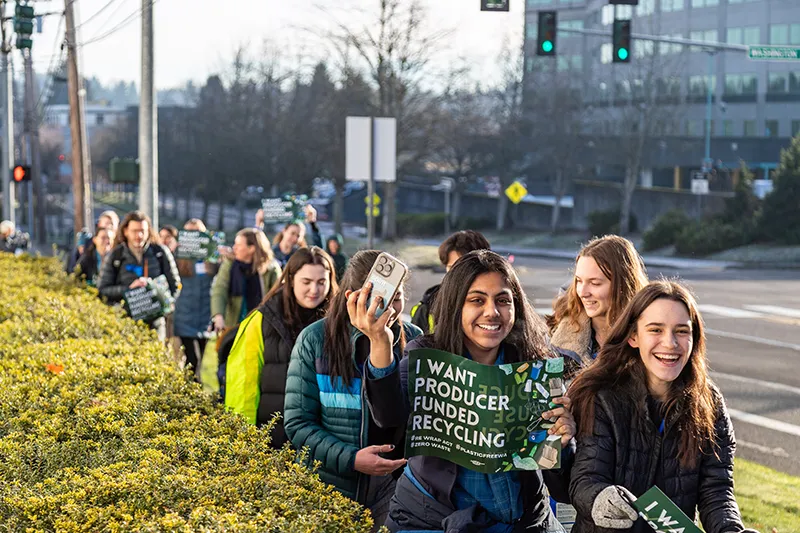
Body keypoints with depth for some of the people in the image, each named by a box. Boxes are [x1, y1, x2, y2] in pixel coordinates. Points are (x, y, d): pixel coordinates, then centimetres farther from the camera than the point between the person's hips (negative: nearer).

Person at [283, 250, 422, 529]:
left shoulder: (414, 339, 0)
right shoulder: (316, 340, -6)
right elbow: (297, 423, -6)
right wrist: (351, 459, -18)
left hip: (393, 485, 1)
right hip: (332, 484, -1)